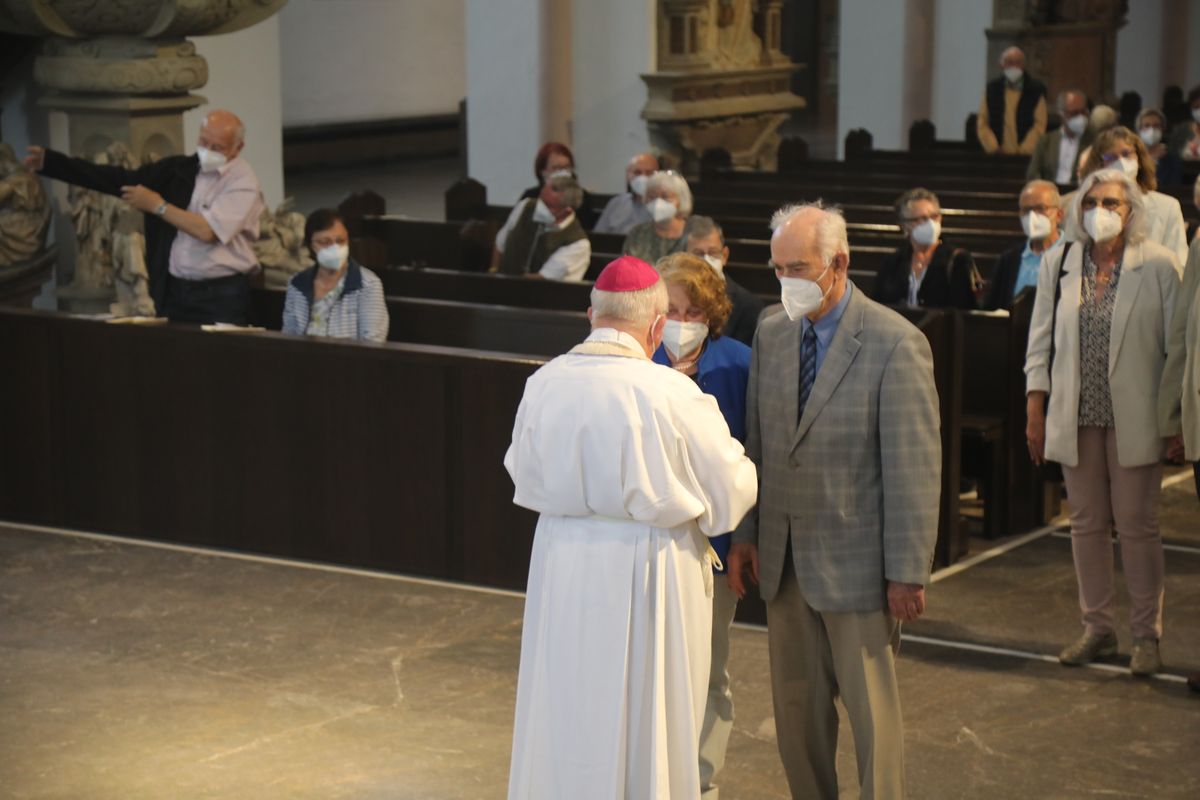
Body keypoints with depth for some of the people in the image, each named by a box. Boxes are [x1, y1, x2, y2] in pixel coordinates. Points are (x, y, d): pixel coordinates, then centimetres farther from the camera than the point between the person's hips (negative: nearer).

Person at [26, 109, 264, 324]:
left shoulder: (243, 183, -8)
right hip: (173, 291, 5)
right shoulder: (179, 168, 9)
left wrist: (157, 206, -9)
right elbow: (121, 179, 6)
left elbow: (206, 231, -18)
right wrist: (49, 161, 2)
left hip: (220, 296, -5)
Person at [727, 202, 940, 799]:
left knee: (871, 710, 3)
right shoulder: (771, 335, 6)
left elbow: (915, 467, -14)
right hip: (785, 560, 6)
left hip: (856, 564, -6)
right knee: (796, 707, 14)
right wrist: (745, 535, 10)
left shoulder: (895, 344, -13)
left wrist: (908, 572, -15)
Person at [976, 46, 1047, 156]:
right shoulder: (992, 88, 9)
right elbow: (982, 123, 8)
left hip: (1026, 156, -2)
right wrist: (993, 147, -5)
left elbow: (1039, 125, -2)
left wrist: (1024, 150, -11)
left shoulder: (1036, 89, 2)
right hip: (997, 157, 2)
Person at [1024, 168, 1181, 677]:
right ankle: (1097, 628, 20)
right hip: (1076, 418, 3)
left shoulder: (1157, 266, -3)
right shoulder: (1060, 266, 6)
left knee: (1136, 525, 2)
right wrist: (1035, 413, 4)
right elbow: (1041, 343, 9)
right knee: (1087, 524, 9)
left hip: (1133, 419, -3)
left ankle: (1147, 634, 12)